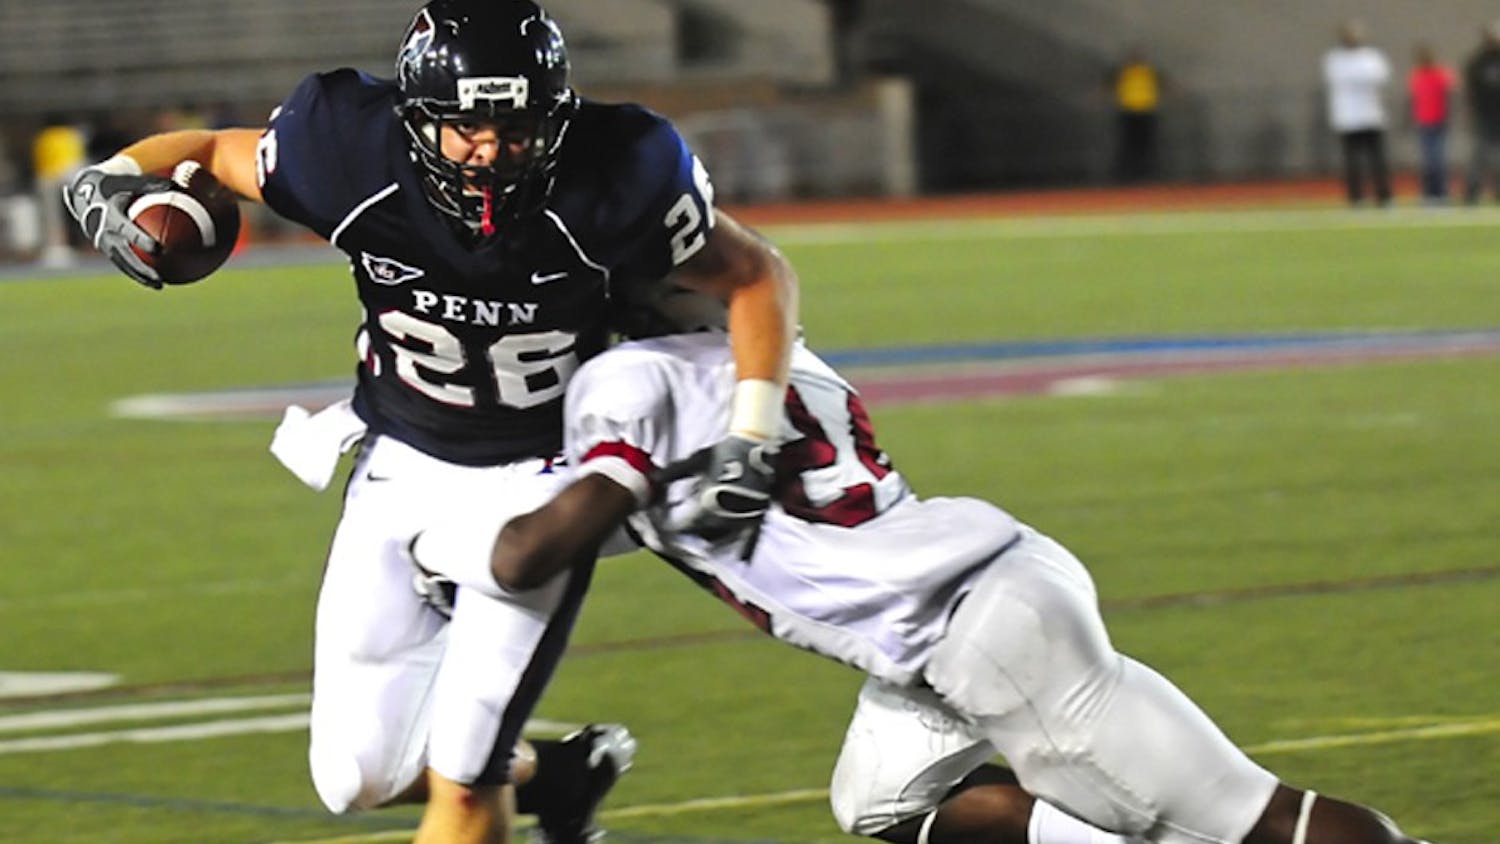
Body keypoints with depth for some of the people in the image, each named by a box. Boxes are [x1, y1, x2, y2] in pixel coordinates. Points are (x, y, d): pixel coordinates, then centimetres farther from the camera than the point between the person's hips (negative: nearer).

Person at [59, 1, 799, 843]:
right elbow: (213, 151, -2)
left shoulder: (608, 187, -26)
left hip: (539, 481, -3)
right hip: (404, 463, 3)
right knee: (360, 775, 5)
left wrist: (747, 444, -19)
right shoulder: (361, 157, -22)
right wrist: (114, 177, -22)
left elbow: (759, 278, -11)